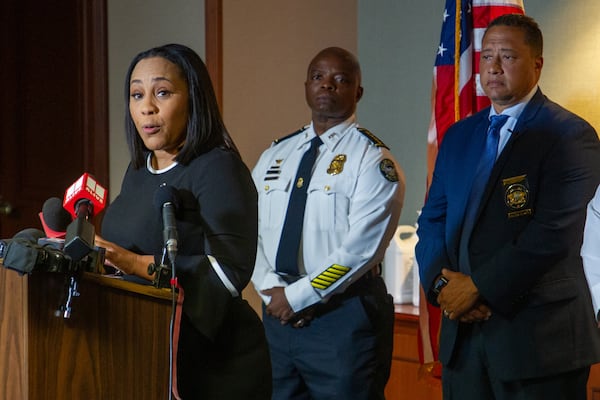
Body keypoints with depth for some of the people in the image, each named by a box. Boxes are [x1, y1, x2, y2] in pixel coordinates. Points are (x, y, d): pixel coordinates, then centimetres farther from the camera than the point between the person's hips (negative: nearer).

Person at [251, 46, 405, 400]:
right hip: (279, 313, 6)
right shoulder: (275, 156, 13)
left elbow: (361, 247, -15)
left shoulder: (372, 159, -7)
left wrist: (297, 296, -13)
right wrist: (272, 290, -7)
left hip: (344, 316, -5)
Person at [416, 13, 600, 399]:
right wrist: (441, 283, -7)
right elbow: (432, 220, 12)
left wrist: (478, 288, -16)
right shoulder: (459, 136, 14)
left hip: (539, 337, -6)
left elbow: (554, 233, -17)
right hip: (463, 329, 6)